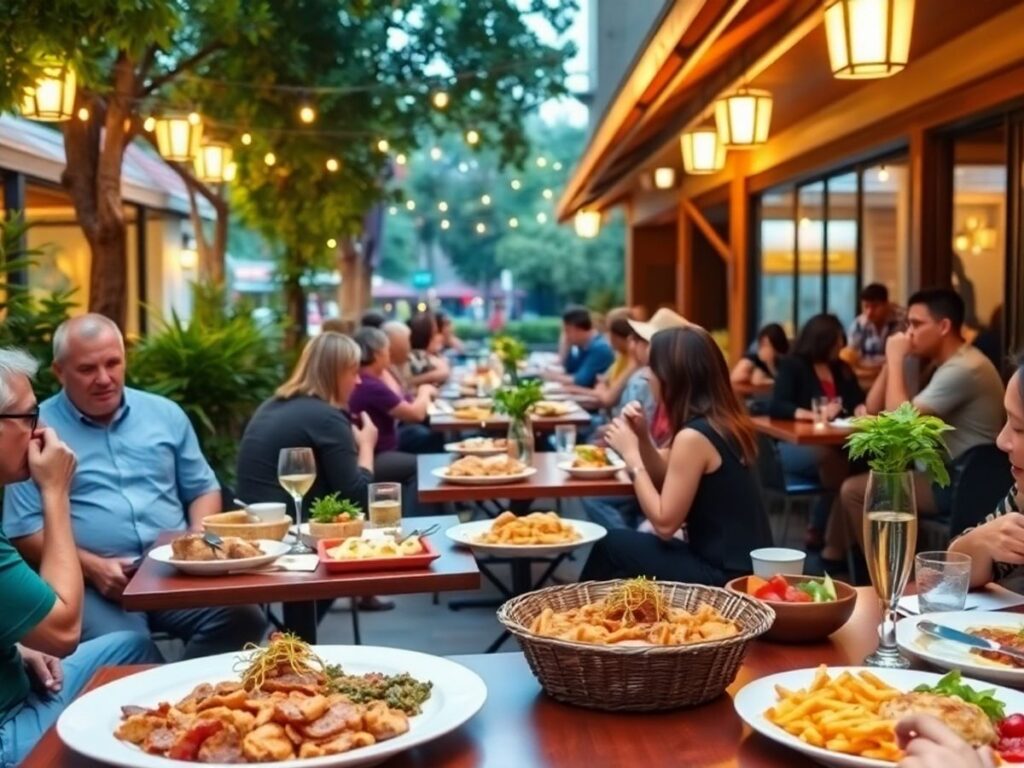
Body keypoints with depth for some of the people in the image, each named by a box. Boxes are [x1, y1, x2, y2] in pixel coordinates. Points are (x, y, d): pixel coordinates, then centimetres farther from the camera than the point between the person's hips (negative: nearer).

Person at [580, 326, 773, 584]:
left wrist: (631, 455, -12)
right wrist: (643, 438, 2)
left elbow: (665, 524, -17)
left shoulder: (693, 436, -22)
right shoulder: (723, 422, 6)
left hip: (723, 575, -8)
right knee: (620, 545, 15)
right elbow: (668, 482, 16)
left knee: (612, 545, 2)